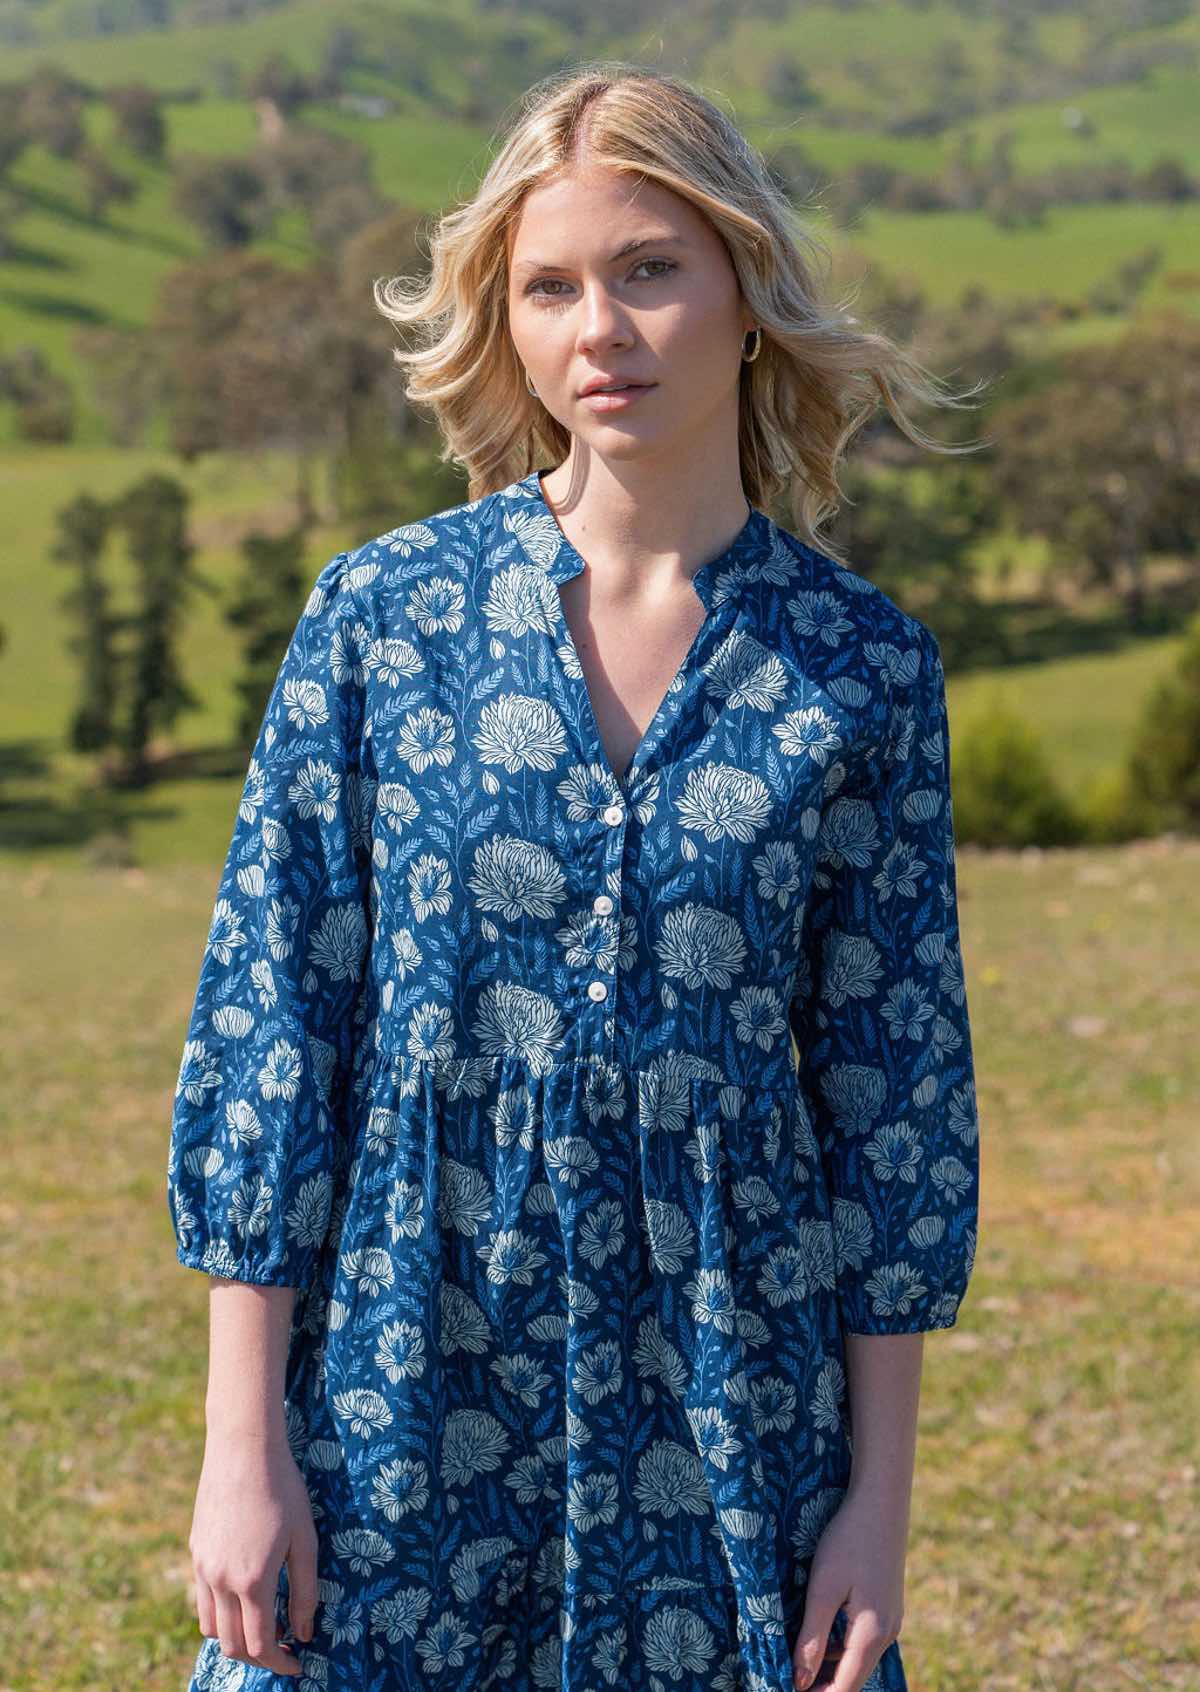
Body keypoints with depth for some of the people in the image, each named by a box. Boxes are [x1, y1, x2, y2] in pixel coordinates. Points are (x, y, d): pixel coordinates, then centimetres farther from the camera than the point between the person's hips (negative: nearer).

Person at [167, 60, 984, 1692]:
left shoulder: (861, 668, -1)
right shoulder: (381, 614, -3)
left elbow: (899, 1085, 2)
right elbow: (266, 1023, -2)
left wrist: (882, 1493, 1)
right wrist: (242, 1448, -5)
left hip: (730, 1423, 1)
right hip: (401, 1390, 0)